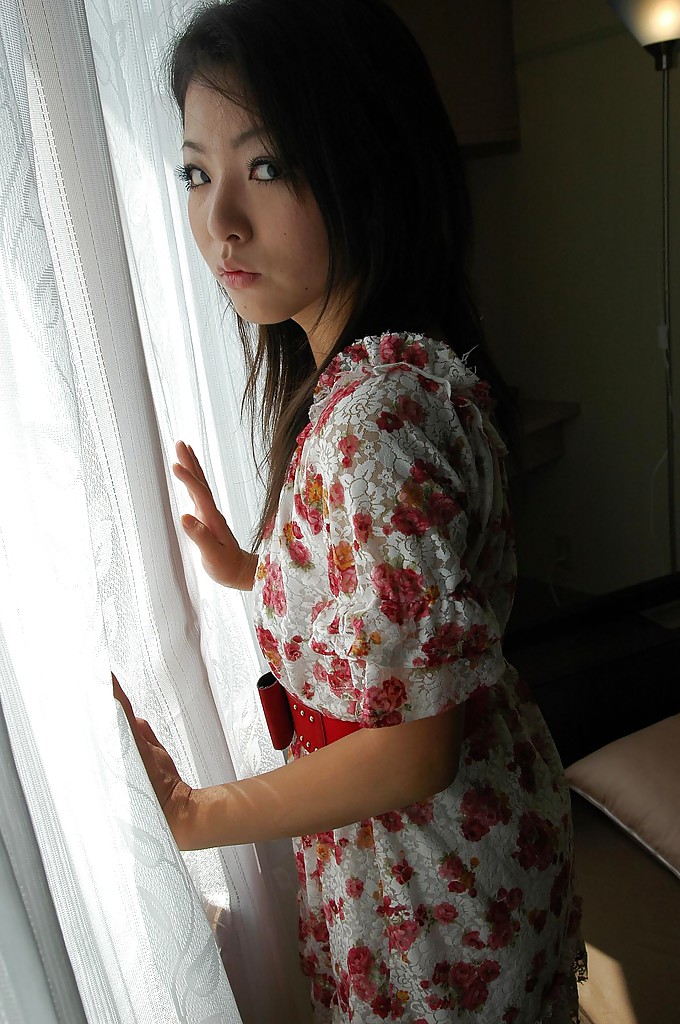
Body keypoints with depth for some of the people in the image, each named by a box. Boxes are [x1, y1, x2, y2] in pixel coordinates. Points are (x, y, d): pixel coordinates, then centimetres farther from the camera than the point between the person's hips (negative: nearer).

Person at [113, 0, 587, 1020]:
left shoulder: (372, 410, -32)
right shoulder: (408, 364, -2)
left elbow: (411, 749, -28)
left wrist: (190, 815, -18)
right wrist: (249, 570, 4)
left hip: (427, 878, -8)